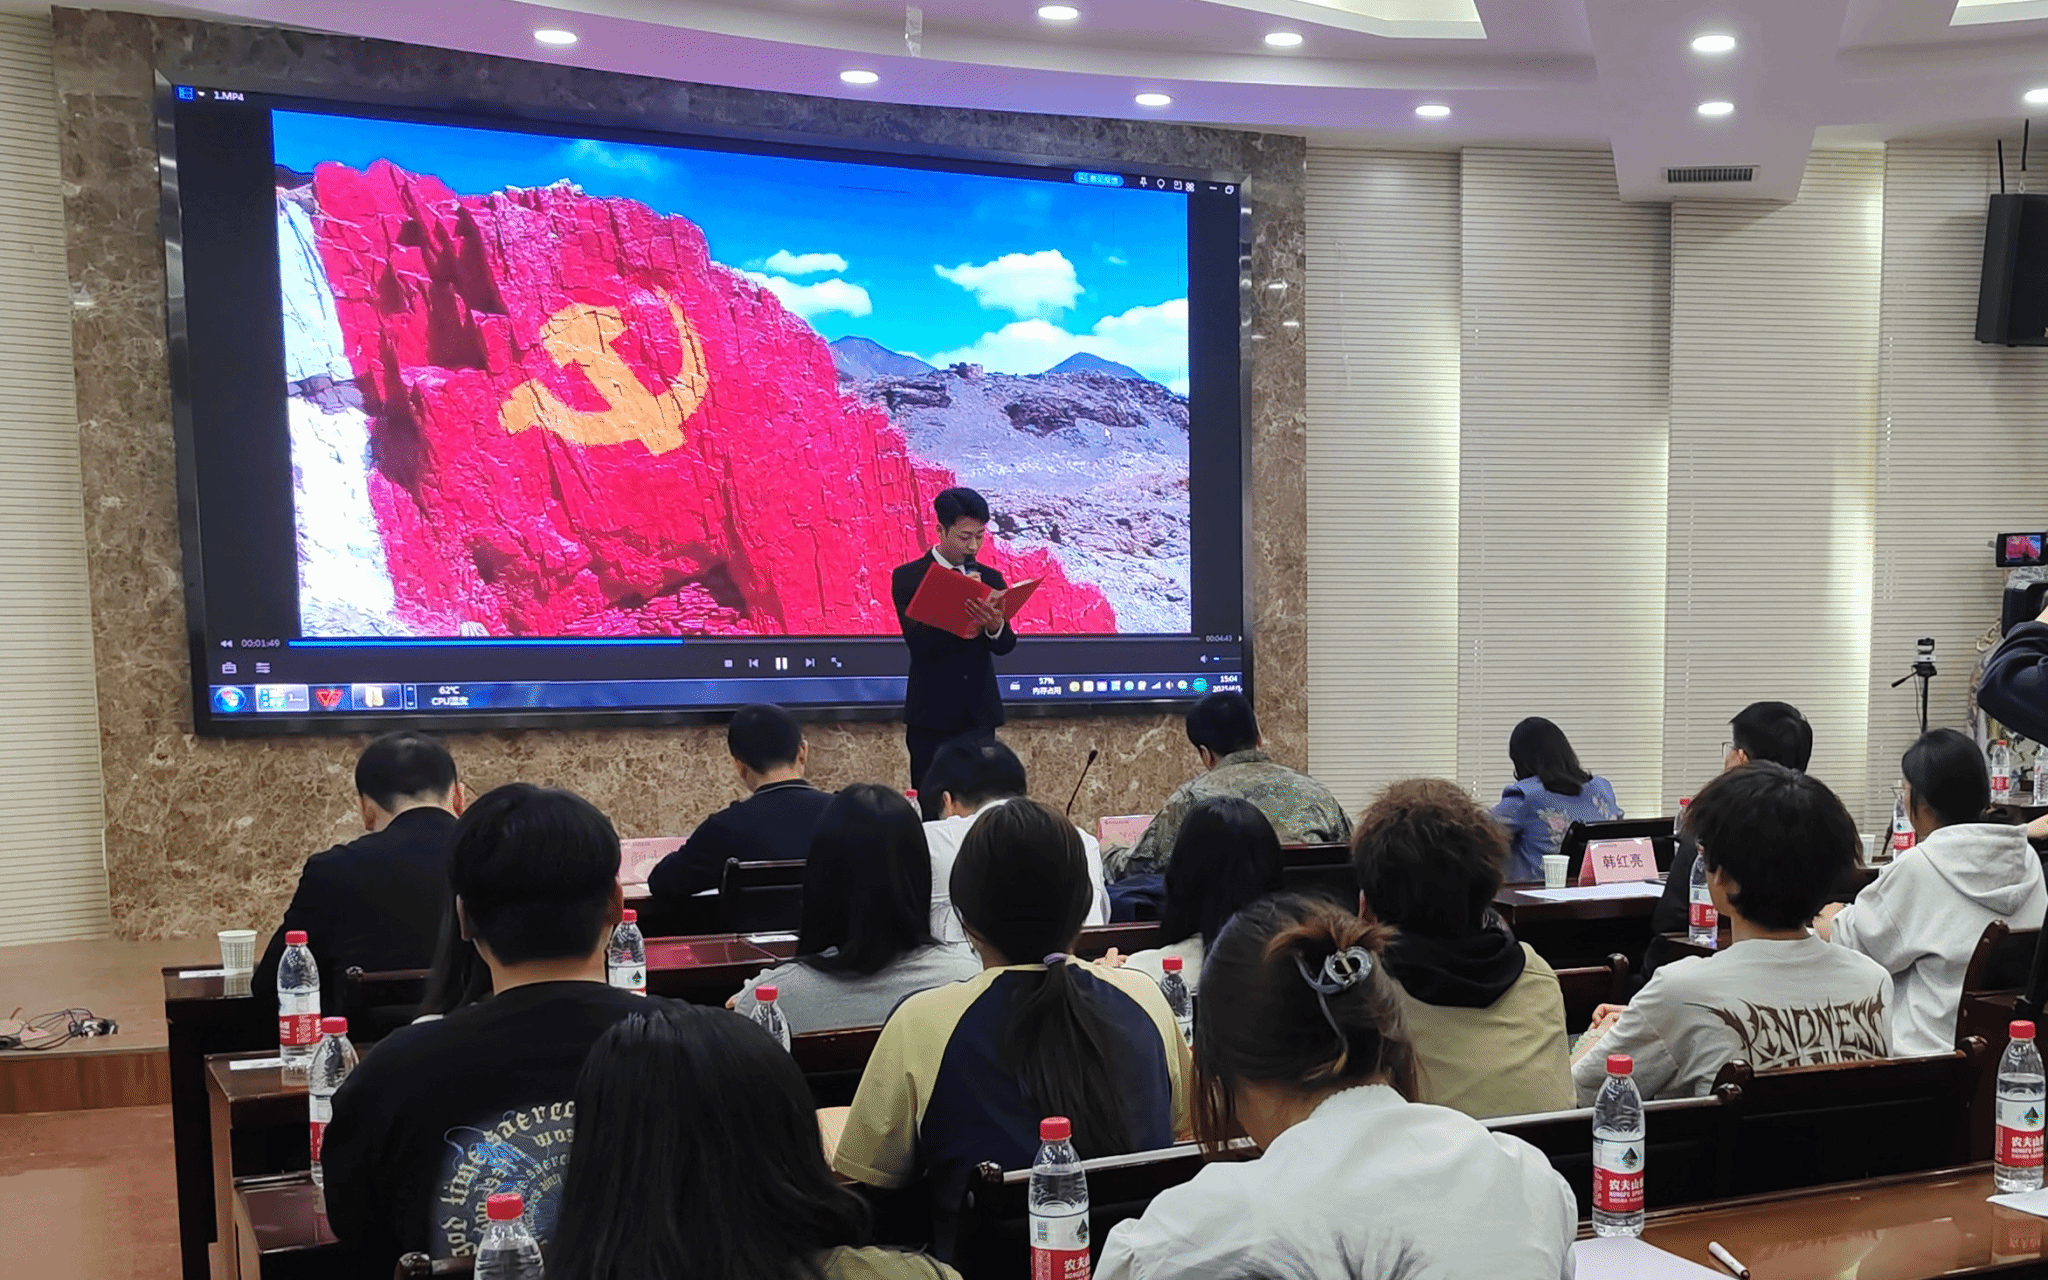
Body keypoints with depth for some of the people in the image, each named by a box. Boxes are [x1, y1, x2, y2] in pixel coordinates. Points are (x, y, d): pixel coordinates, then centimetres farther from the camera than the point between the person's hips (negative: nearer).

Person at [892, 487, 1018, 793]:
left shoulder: (990, 578, 8)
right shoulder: (908, 577, -3)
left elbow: (1004, 646, -2)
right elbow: (918, 641, -16)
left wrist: (995, 625, -26)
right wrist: (959, 608, -28)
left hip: (979, 713, 3)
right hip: (932, 714, -3)